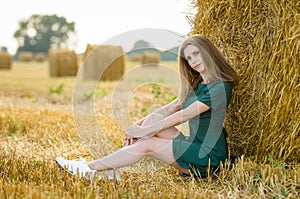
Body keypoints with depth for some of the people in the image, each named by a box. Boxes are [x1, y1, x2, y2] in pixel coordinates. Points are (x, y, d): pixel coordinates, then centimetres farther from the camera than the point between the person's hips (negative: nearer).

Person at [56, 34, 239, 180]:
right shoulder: (195, 85, 14)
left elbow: (183, 115, -18)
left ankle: (92, 168, -9)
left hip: (209, 156, -8)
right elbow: (169, 109, 9)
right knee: (152, 119, -6)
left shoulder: (220, 87, -15)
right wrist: (140, 125, -5)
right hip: (192, 145, 8)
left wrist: (145, 131, -14)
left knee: (147, 144, -17)